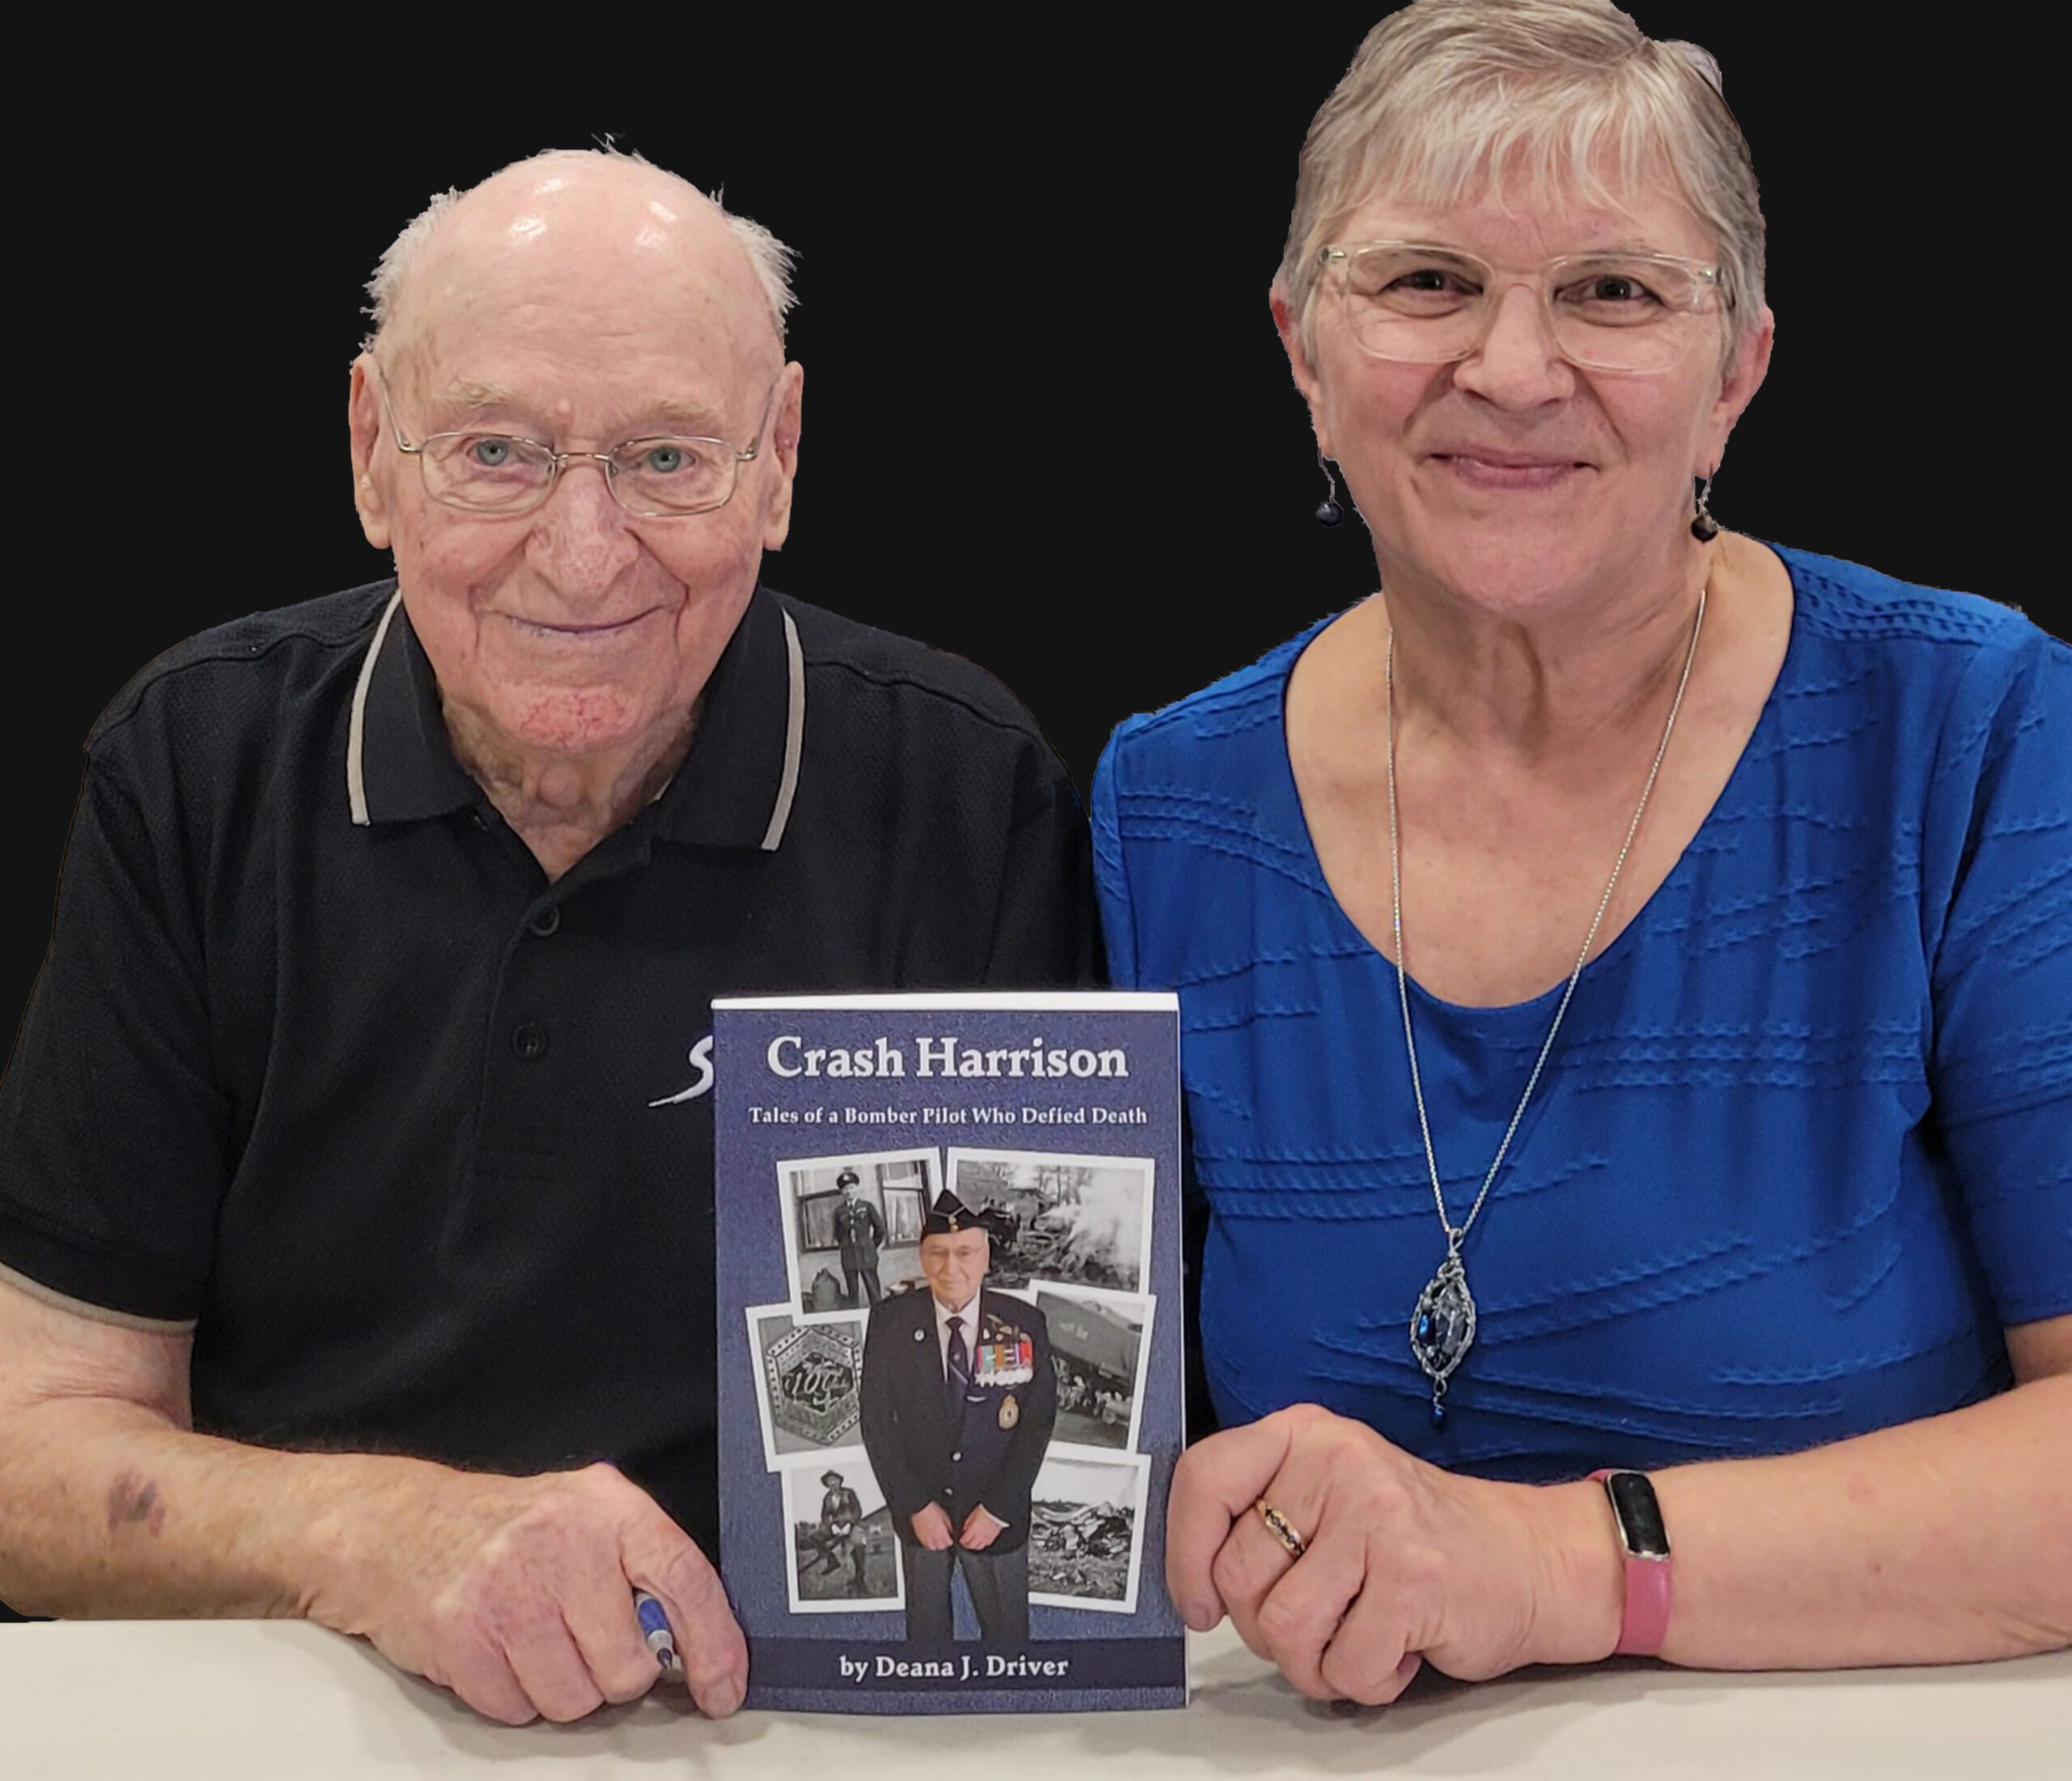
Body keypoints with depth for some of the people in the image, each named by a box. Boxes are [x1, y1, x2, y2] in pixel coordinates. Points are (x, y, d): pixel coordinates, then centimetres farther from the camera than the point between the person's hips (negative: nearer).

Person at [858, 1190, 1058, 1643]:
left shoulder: (1024, 1325, -12)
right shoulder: (890, 1321, -11)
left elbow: (1038, 1422, -8)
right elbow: (876, 1420, -7)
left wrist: (998, 1509, -12)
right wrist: (916, 1506, -11)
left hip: (997, 1515, 0)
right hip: (920, 1511, 1)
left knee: (1007, 1630, 11)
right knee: (926, 1626, 18)